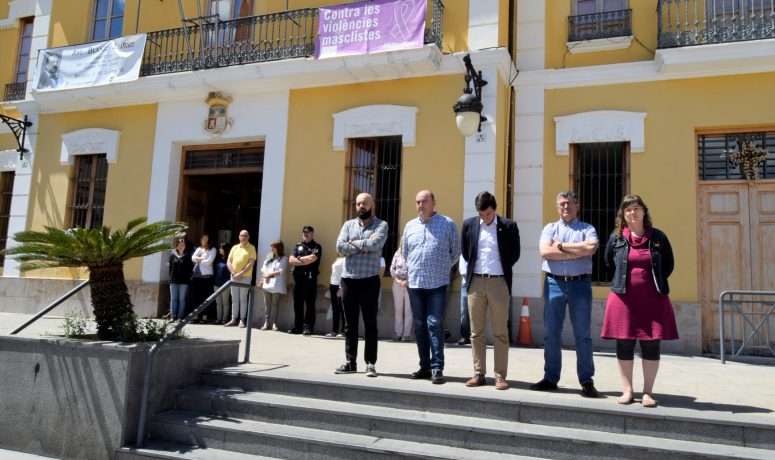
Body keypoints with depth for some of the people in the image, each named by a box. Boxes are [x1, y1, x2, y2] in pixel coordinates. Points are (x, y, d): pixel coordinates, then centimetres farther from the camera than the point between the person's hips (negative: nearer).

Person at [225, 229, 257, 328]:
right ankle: (233, 319, 14)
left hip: (245, 277, -4)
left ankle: (242, 320, 3)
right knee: (234, 299, 8)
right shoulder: (235, 247, 14)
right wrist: (233, 273, -6)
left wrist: (241, 274, -15)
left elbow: (251, 263, -10)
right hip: (234, 276, 5)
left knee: (243, 299, -1)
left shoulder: (251, 248, -1)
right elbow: (228, 262, 10)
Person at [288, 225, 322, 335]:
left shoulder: (316, 247, 5)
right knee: (297, 303, 7)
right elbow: (291, 260, 4)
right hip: (297, 277, 4)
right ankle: (297, 327, 14)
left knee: (310, 303, -2)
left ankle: (308, 327, 0)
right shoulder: (297, 246, 17)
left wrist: (299, 258, -1)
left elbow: (312, 258, -12)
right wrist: (306, 261, -6)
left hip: (310, 277, -4)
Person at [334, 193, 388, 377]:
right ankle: (350, 362, 18)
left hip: (369, 280, -4)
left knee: (370, 323, 2)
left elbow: (374, 244, -18)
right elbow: (340, 247, -3)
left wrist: (353, 243, -5)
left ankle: (370, 363, 10)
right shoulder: (348, 224, 12)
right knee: (350, 323, 9)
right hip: (348, 279, 4)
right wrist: (364, 246, -10)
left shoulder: (381, 225, 1)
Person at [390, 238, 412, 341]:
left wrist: (407, 281, -14)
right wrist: (397, 279, -5)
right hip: (397, 283, 4)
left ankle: (407, 334, 4)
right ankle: (398, 333, 12)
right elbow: (392, 268, 8)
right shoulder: (397, 253, 8)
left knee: (408, 309, -1)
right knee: (398, 309, 6)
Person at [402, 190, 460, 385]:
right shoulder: (410, 226, 11)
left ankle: (437, 368, -3)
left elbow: (456, 251, 8)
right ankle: (424, 366, 18)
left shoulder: (447, 224, 0)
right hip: (414, 283, 4)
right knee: (419, 325, 9)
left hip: (437, 283, -4)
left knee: (435, 325, -9)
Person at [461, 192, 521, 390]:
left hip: (499, 283, -2)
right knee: (477, 332, 6)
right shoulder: (469, 224, 5)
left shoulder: (509, 226, -1)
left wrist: (502, 270, 10)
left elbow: (514, 254, 8)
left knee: (500, 333, 2)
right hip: (475, 282, 2)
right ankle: (479, 373, 13)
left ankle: (500, 375, 8)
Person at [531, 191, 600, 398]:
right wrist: (579, 252, -9)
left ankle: (587, 381, 10)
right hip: (554, 283, 2)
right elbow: (544, 251, -8)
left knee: (583, 334, 2)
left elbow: (591, 247, -15)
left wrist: (561, 246, -9)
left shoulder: (587, 229, 8)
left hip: (580, 284, -2)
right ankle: (550, 378, 16)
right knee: (551, 333, 6)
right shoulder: (550, 228, 12)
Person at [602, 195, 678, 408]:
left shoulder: (658, 236, 3)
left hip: (653, 299, 0)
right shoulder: (616, 238, 4)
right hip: (624, 299, 1)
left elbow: (669, 264, 11)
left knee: (651, 345, 2)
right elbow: (609, 264, 16)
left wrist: (656, 282, 5)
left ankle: (648, 392, 13)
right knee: (624, 344, 4)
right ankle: (627, 390, 16)